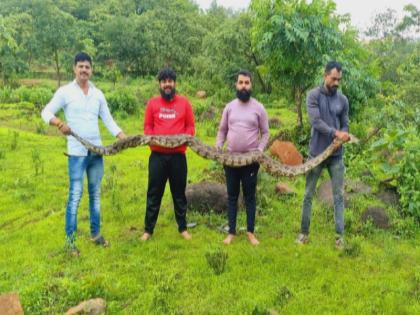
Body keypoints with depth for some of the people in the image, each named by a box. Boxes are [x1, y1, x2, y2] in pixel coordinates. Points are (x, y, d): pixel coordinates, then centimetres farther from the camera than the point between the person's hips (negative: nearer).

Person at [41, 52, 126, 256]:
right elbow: (46, 112, -4)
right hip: (77, 151, -4)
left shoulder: (98, 94, 9)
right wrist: (59, 123, -25)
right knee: (75, 195, -5)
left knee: (95, 193, 11)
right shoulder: (65, 91, -2)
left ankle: (95, 233, 22)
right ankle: (70, 239, 4)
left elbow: (108, 120, 10)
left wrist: (124, 139, -2)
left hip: (97, 150, 5)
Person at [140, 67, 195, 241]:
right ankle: (148, 229, 16)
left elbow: (190, 126, 5)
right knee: (154, 193, 6)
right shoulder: (152, 103, 4)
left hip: (178, 155, 0)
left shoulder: (184, 102, 4)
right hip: (157, 155, 0)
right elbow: (147, 127, 6)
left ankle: (183, 228, 22)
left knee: (179, 192, 10)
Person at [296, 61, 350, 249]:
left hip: (336, 154, 3)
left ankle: (339, 234, 12)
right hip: (316, 153, -2)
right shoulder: (314, 96, -5)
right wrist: (335, 133, -28)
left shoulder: (343, 100, 5)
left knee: (339, 195, 4)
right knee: (308, 194, 7)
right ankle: (304, 232, 19)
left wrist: (344, 136, -16)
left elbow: (345, 124, 7)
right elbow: (315, 121, -17)